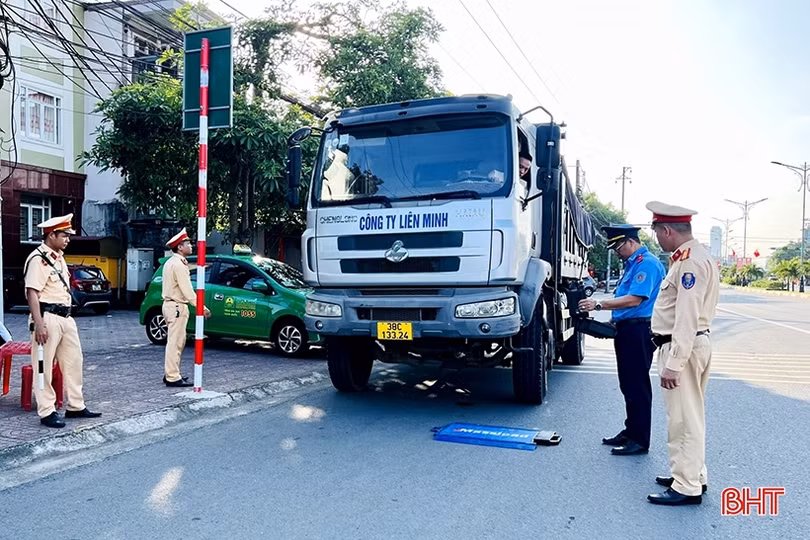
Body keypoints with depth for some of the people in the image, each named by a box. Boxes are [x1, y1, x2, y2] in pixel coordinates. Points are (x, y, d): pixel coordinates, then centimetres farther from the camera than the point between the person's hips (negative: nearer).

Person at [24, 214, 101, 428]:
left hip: (65, 317, 9)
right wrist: (38, 324, -24)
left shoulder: (59, 257, 15)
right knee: (44, 366, 1)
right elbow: (32, 293, -18)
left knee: (73, 361, 12)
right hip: (47, 318, -9)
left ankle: (75, 406, 21)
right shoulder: (38, 259, -12)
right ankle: (46, 412, 9)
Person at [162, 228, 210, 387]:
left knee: (174, 342, 16)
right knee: (175, 342, -8)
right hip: (177, 307, -11)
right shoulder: (179, 264, -17)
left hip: (170, 304, 11)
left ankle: (170, 374, 22)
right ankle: (173, 377, -6)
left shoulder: (170, 262, 15)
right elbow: (187, 290, -22)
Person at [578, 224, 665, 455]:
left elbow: (635, 299, -23)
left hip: (639, 331, -10)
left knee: (638, 385, -3)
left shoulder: (647, 263, -13)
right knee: (628, 384, 16)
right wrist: (614, 322, 13)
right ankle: (631, 431, 27)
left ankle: (640, 440, 6)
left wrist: (599, 305, -24)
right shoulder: (631, 264, 18)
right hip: (627, 330, 10)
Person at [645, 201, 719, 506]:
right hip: (687, 345, 11)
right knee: (688, 416, 19)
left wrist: (673, 364, -24)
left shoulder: (691, 261, -19)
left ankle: (687, 487, 6)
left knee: (683, 419, -3)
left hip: (684, 348, -11)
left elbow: (687, 317, -24)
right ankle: (692, 474, 31)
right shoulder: (690, 257, 13)